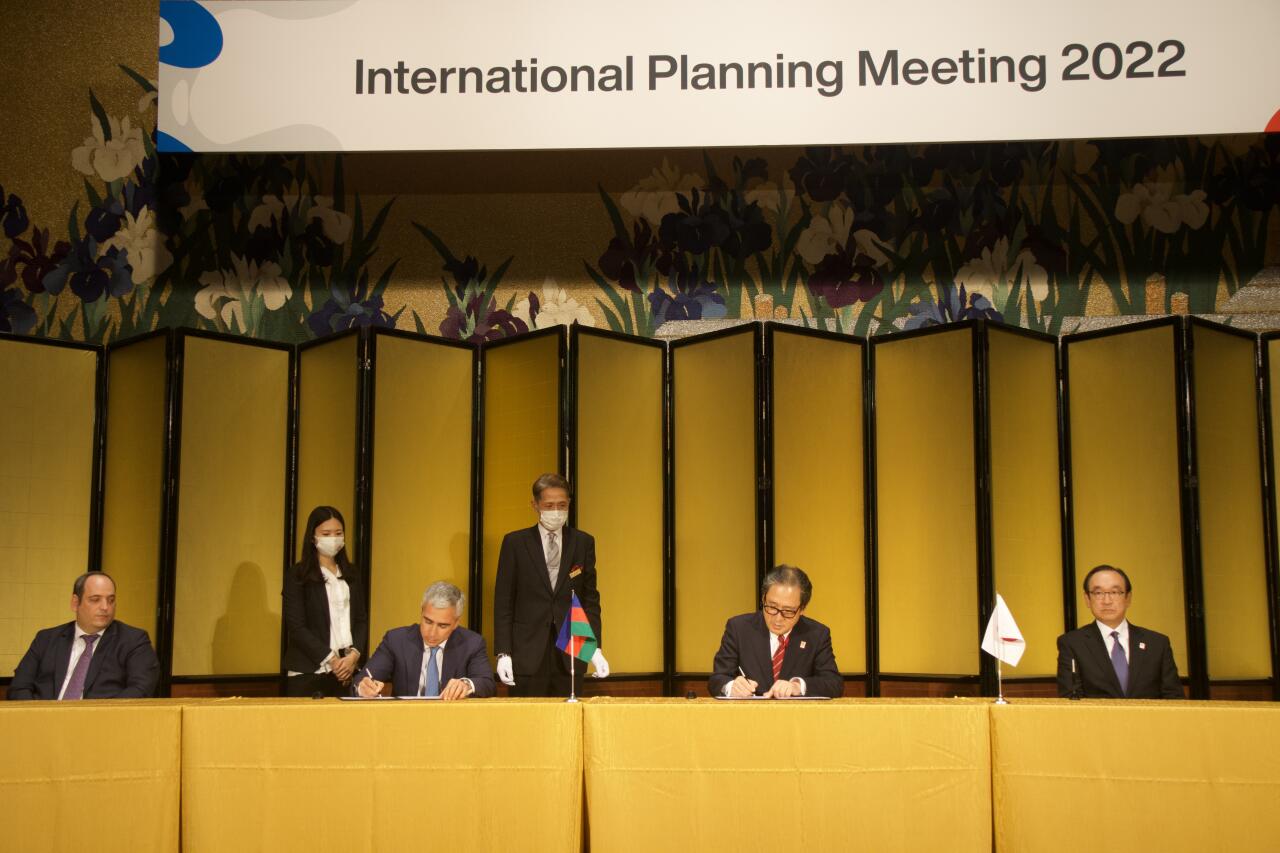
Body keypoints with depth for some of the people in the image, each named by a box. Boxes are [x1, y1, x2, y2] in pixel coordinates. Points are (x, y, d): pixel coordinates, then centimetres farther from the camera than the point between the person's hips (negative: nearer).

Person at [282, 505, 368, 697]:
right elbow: (296, 627, -7)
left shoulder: (351, 574, 14)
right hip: (309, 673, -4)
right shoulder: (297, 576, -1)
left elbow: (361, 619, 12)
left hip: (347, 672, 4)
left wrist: (354, 655, -6)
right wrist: (331, 660, -12)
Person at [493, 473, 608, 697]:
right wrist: (503, 653, -5)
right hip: (528, 653, -1)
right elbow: (503, 601, 2)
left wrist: (595, 649, -1)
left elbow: (590, 599, 9)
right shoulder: (515, 542, 3)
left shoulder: (583, 542, 8)